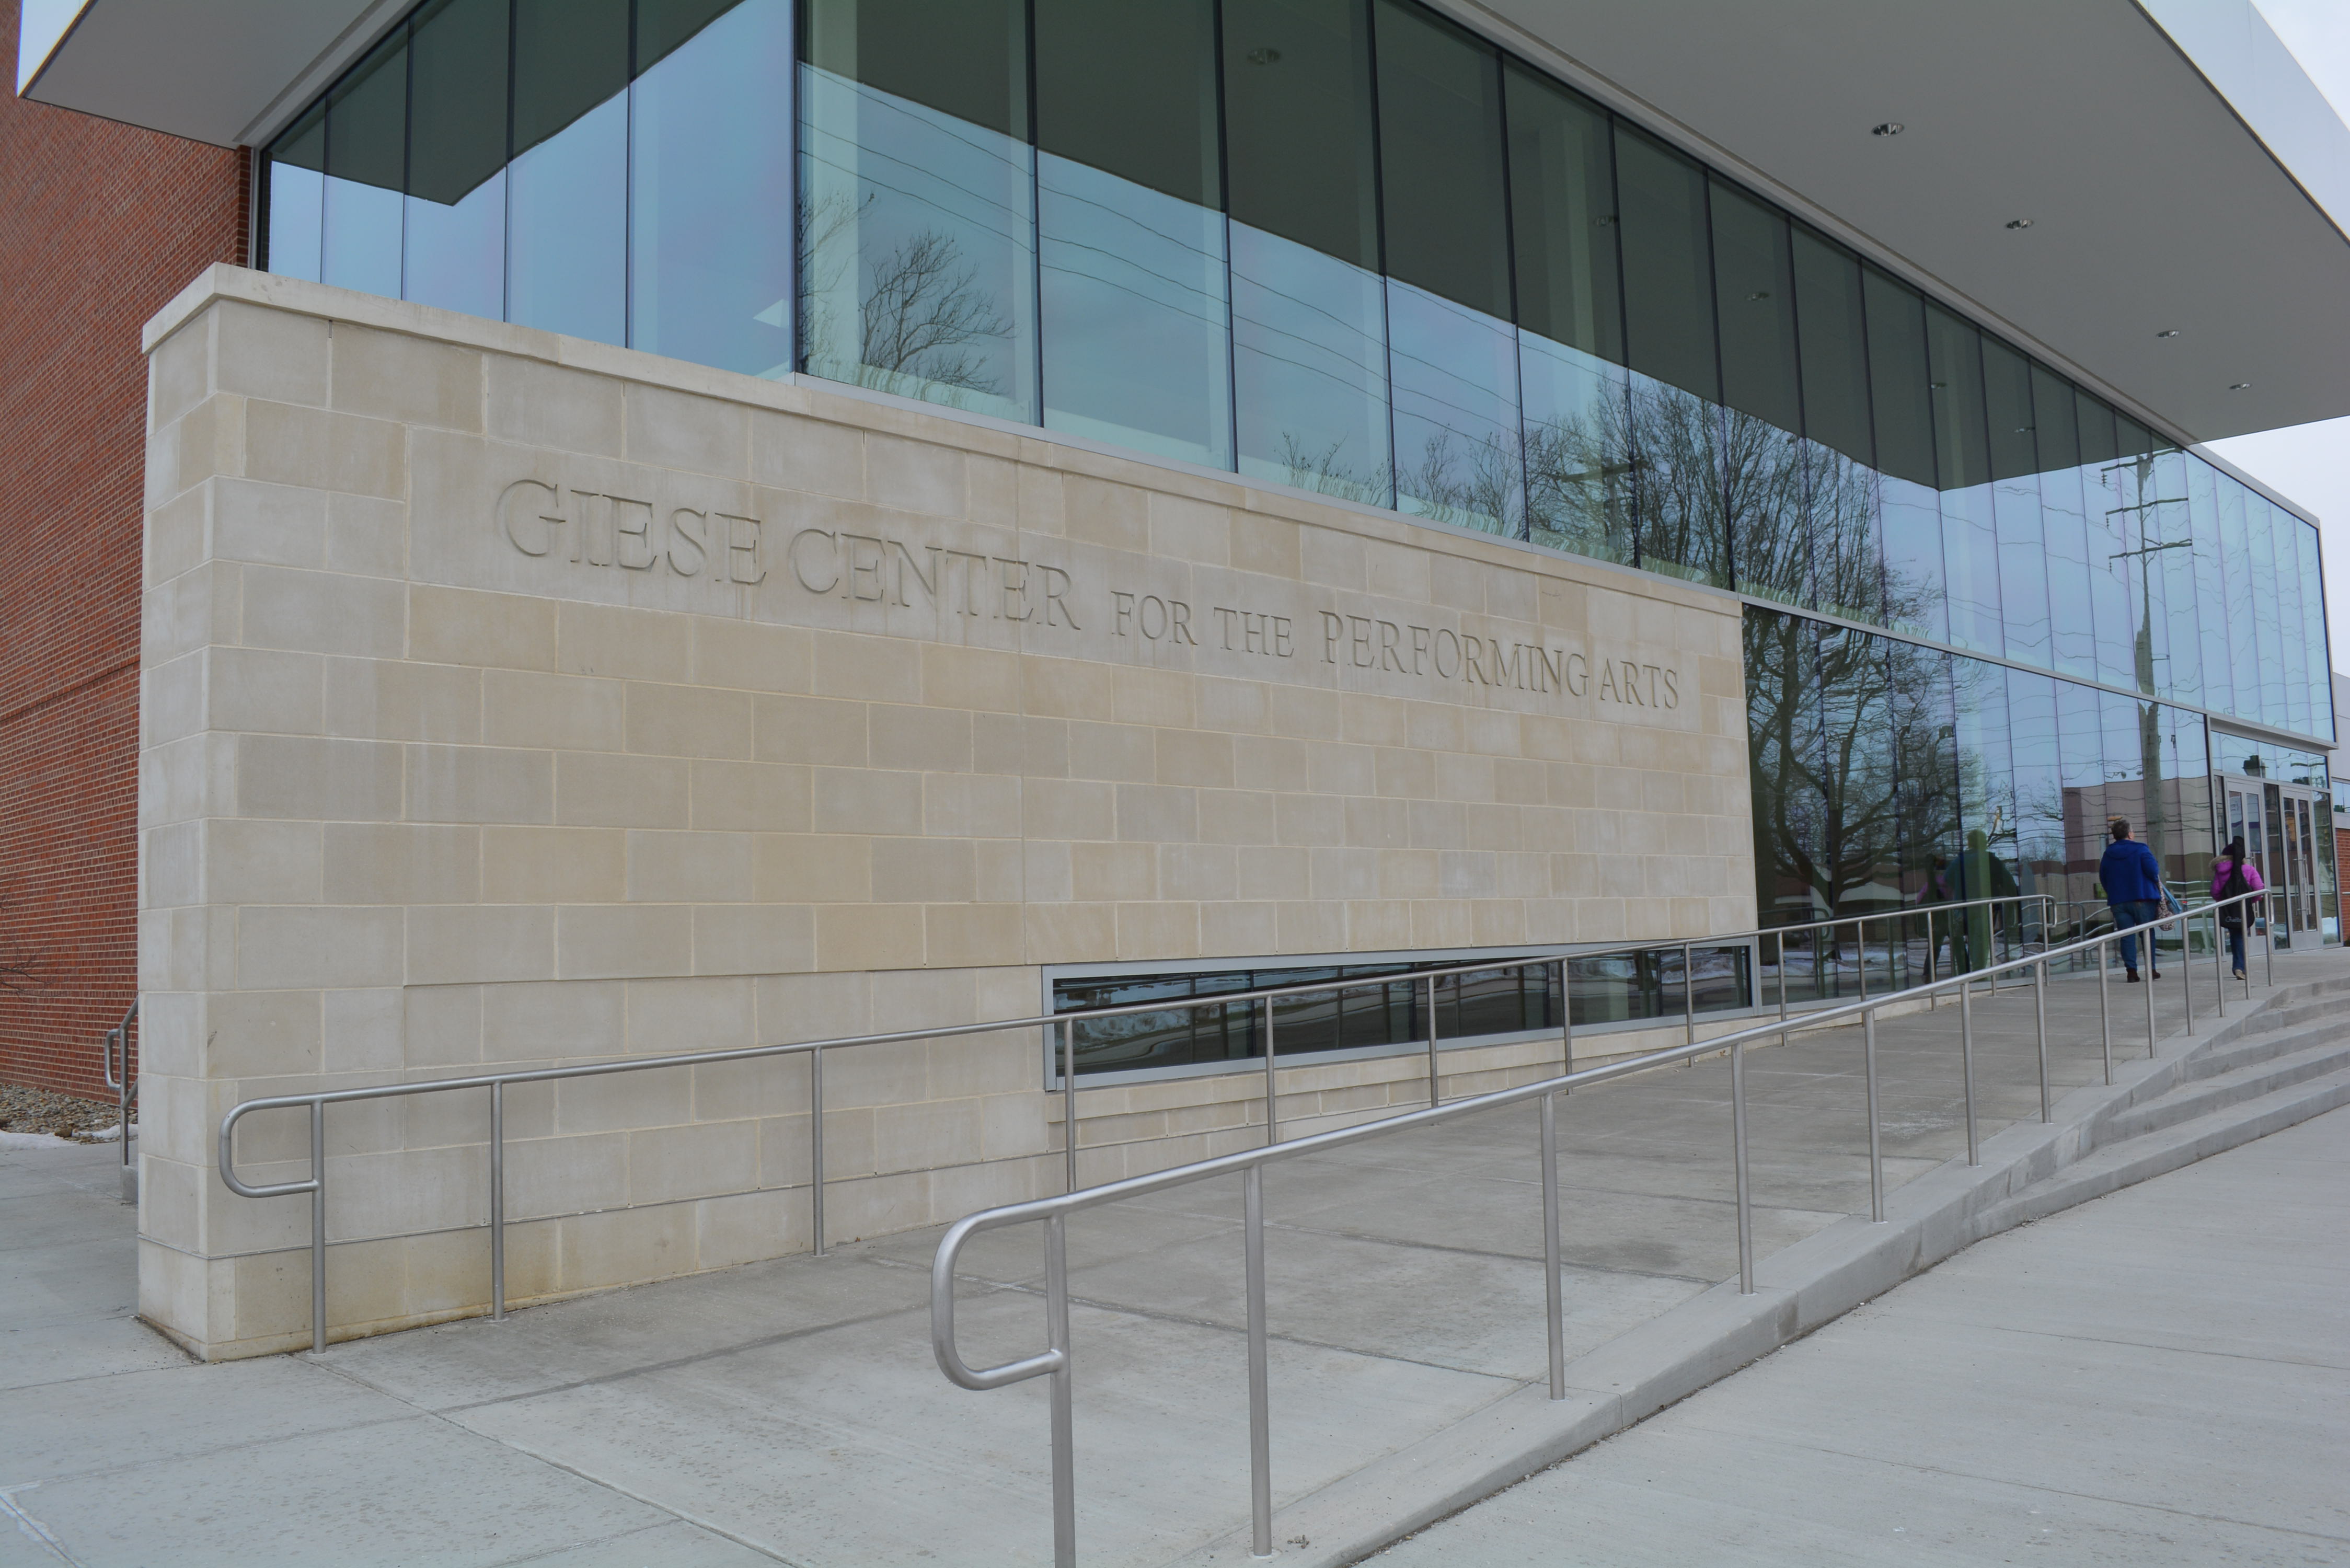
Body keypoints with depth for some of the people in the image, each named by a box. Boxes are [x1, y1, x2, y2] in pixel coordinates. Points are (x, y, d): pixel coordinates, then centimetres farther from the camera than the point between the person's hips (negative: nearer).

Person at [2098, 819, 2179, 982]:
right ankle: (2151, 969, 8)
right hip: (2142, 899, -3)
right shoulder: (2140, 850, -7)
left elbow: (2103, 877, 12)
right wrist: (2157, 882, 7)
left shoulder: (2108, 854, 7)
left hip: (2118, 901, 3)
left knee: (2126, 936, 2)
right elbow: (2153, 870, -14)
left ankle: (2131, 971, -5)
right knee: (2148, 934, 8)